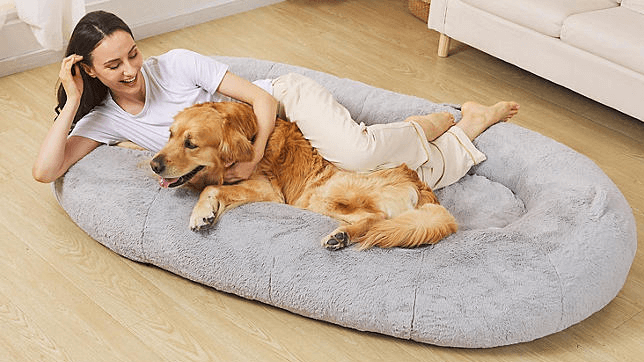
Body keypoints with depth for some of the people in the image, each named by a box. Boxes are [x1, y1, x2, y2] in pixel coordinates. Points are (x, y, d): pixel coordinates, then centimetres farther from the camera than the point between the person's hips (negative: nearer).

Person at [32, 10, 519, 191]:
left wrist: (254, 159, -31)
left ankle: (436, 124, -4)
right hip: (252, 154, 3)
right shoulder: (104, 118, -5)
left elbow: (263, 99, -18)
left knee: (357, 154, -35)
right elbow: (45, 169, -16)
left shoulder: (177, 64, -16)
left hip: (285, 101, -3)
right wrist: (72, 102, -21)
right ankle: (461, 136, 7)